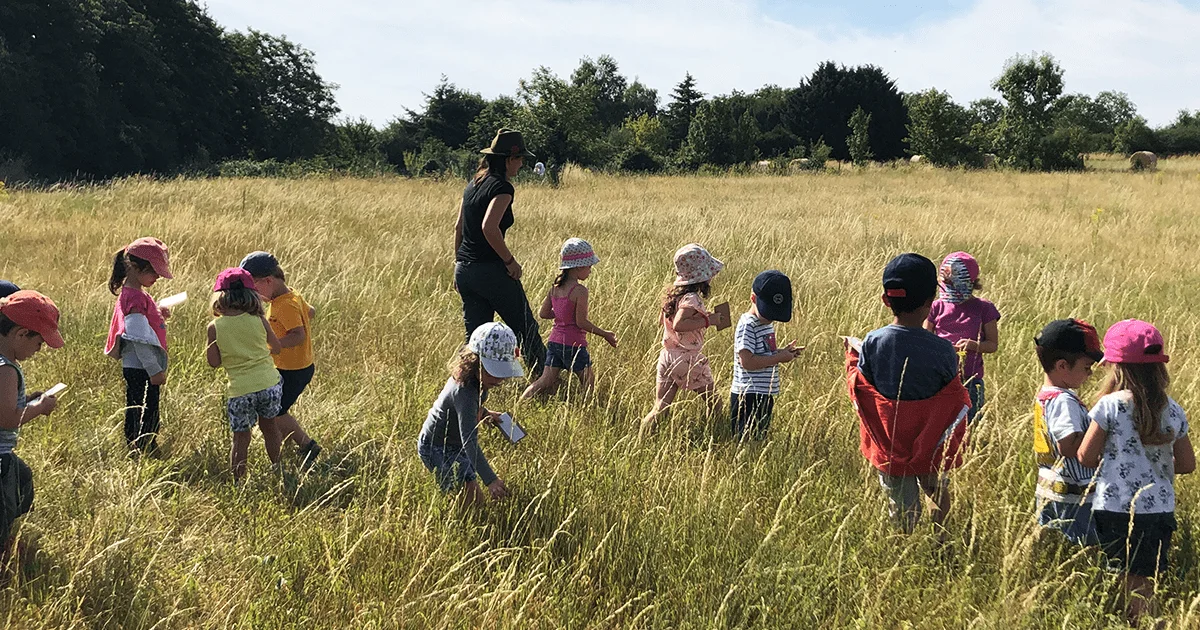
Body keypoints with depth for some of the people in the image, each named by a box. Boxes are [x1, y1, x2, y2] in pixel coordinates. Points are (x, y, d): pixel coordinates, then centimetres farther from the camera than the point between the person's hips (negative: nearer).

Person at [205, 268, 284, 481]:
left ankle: (238, 482, 16)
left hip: (240, 390, -2)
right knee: (270, 428, 23)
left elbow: (214, 362, -3)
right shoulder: (258, 320, -3)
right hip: (269, 383, 2)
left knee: (240, 439, 11)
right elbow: (276, 348, 9)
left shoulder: (215, 327, -7)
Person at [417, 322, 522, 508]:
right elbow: (469, 442, -43)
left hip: (454, 444, 9)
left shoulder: (475, 380, -8)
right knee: (474, 501, -16)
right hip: (437, 448, -9)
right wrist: (490, 480, -50)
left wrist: (485, 414, 3)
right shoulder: (465, 392, -36)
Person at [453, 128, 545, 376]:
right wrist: (510, 261, -17)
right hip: (491, 270, -8)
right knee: (526, 329, 7)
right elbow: (489, 227, -27)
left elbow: (459, 228, 16)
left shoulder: (473, 184, 12)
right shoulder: (502, 187, -13)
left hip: (464, 271, 8)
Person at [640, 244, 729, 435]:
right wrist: (708, 320, -23)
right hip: (688, 360, -7)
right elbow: (678, 325, -32)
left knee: (660, 408, 5)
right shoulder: (691, 299, -17)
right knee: (714, 404, 12)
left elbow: (662, 319, 23)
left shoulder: (672, 293, 8)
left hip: (667, 356, 7)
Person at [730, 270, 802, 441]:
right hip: (748, 397, -10)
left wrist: (782, 352, 5)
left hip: (764, 396, 10)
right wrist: (779, 357, -18)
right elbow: (747, 361, -25)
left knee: (760, 439, 14)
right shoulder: (747, 326, -16)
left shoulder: (767, 323, 14)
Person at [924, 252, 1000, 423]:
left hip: (971, 380, -1)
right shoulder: (937, 307, 4)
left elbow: (993, 344, 1)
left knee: (968, 424, 4)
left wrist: (973, 345, -19)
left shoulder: (983, 308, 0)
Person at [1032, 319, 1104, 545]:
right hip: (1074, 495, -9)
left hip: (1047, 491, 9)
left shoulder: (1044, 395, 9)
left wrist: (1093, 416, 11)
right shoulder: (1063, 401, -20)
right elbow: (1069, 447, -29)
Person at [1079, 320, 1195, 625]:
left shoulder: (1111, 405, -11)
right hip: (1160, 511, 4)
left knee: (1132, 586, 7)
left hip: (1116, 510, -3)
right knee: (1145, 585, 12)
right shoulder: (1173, 410, 1)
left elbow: (1086, 457, -6)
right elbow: (1187, 464, 9)